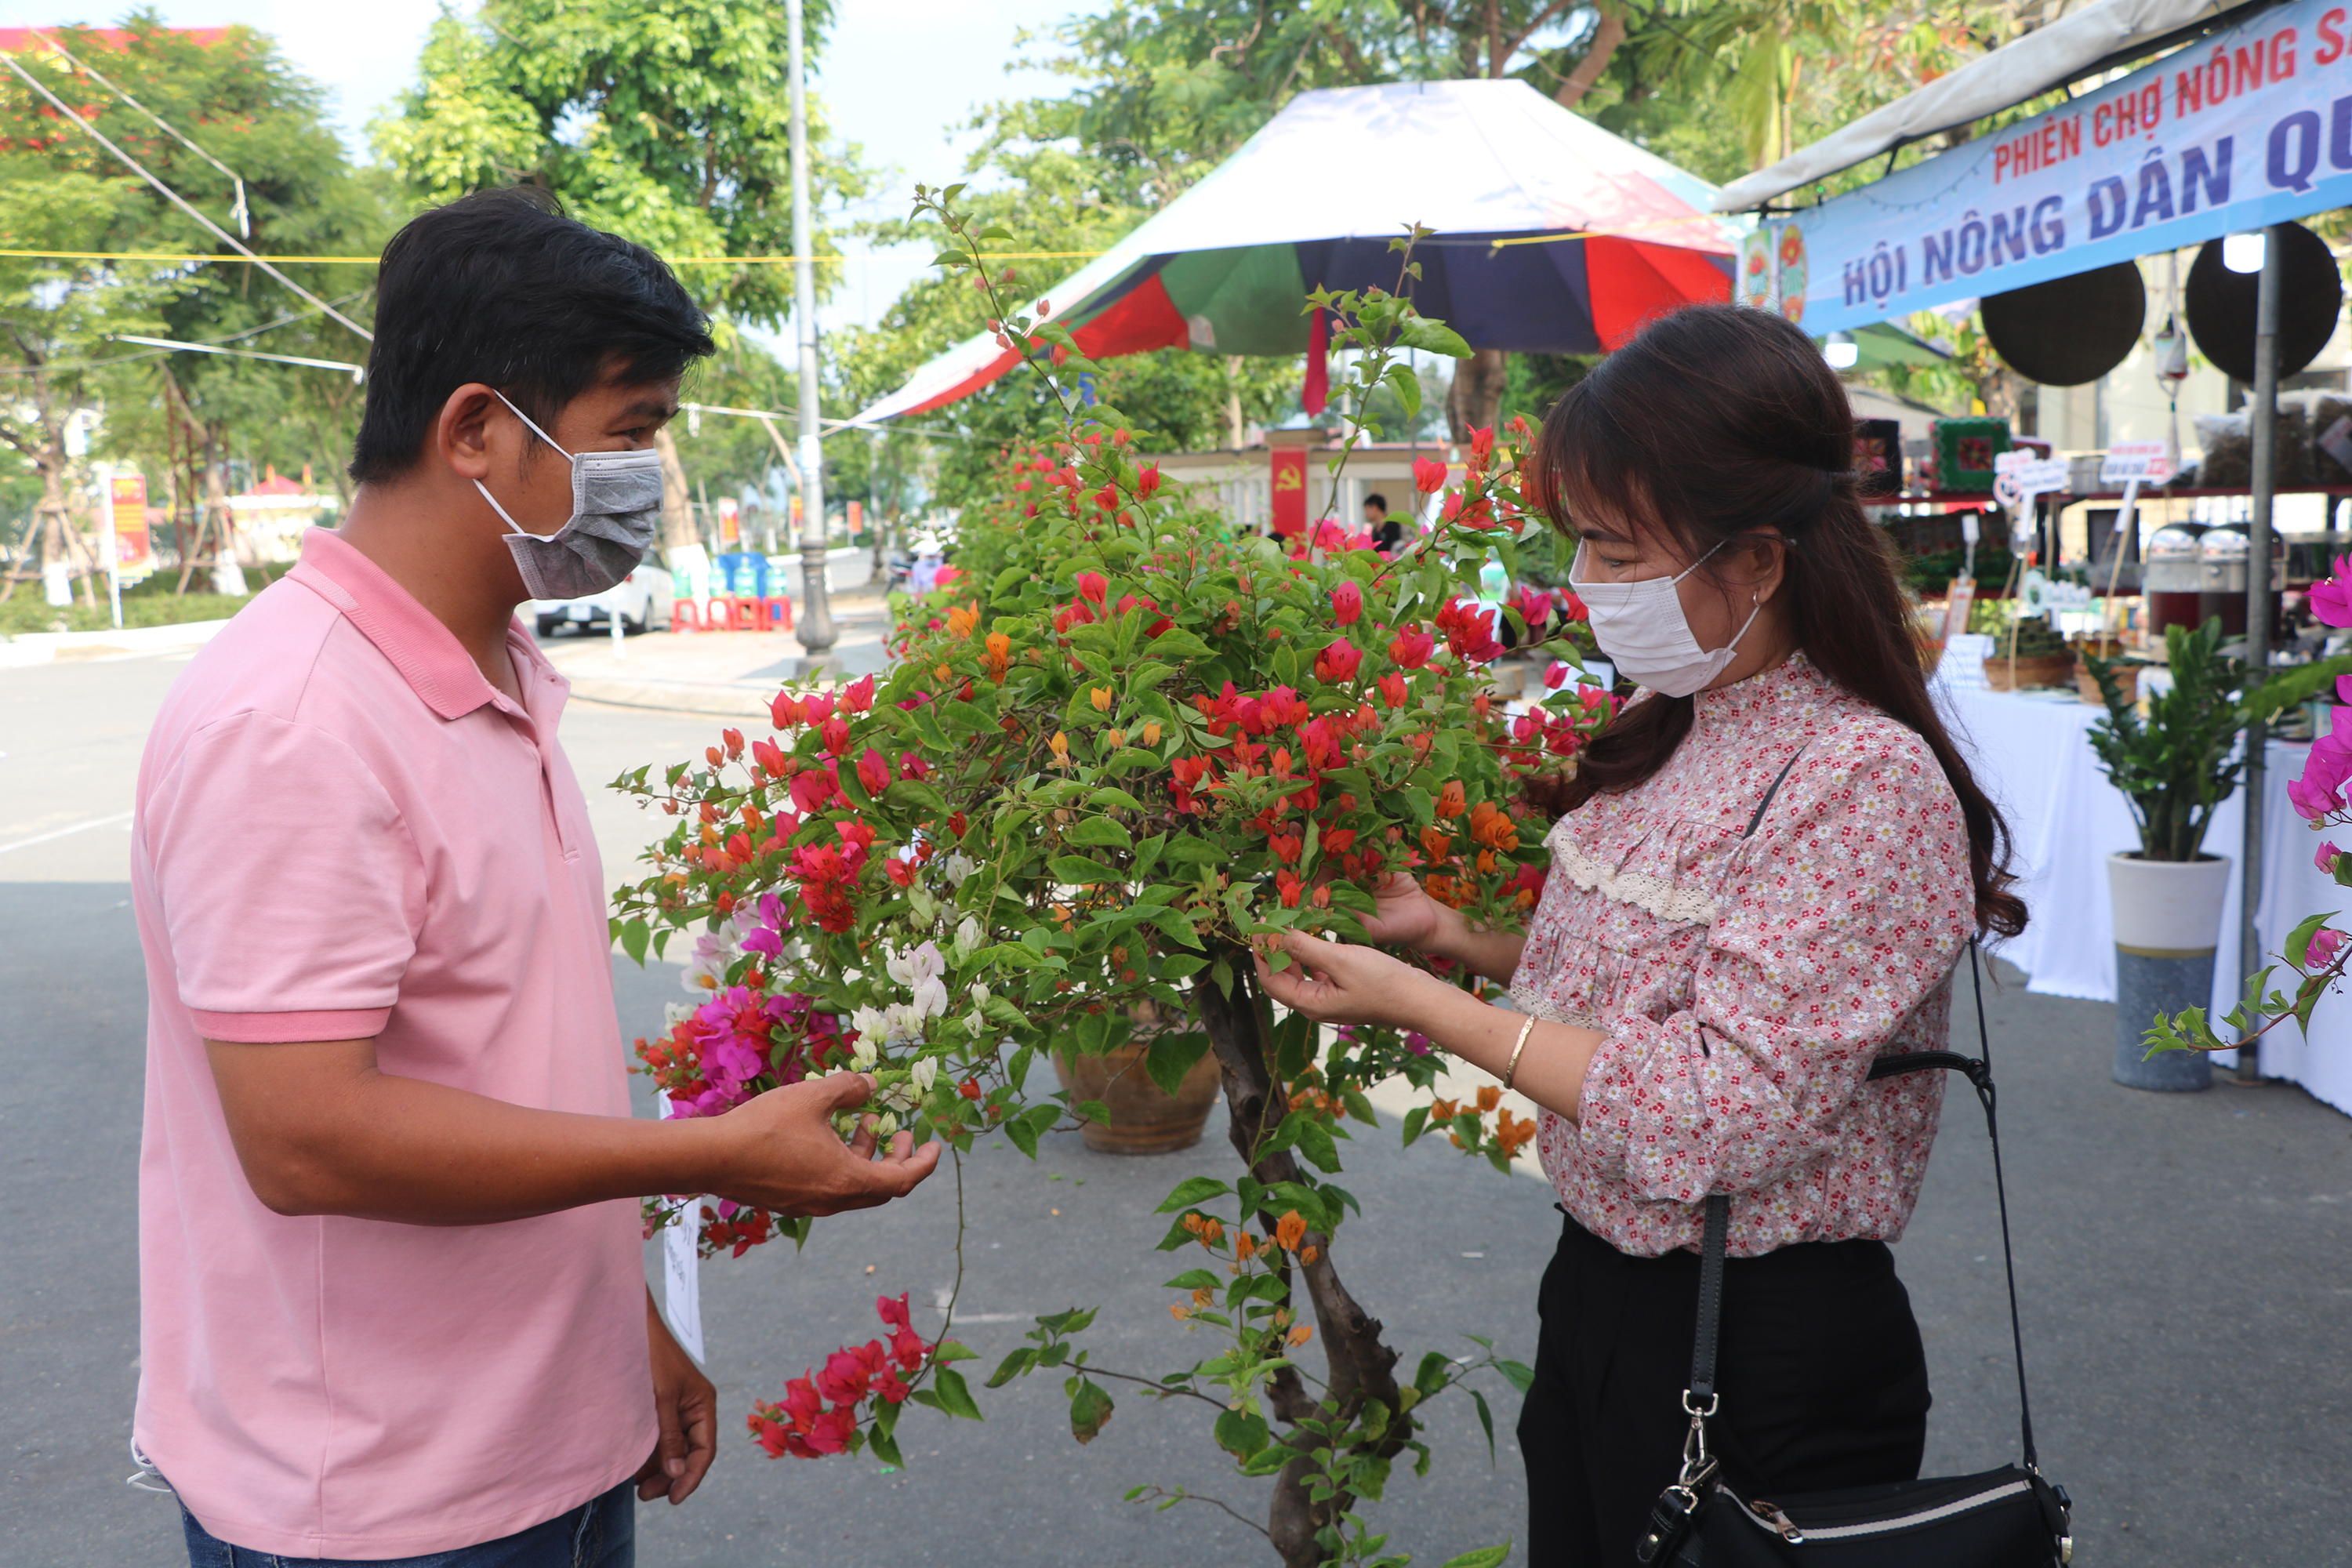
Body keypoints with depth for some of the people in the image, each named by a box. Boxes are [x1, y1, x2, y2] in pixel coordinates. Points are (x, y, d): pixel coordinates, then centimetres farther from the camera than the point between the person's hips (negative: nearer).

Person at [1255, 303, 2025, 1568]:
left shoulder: (1865, 782, -22)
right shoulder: (1675, 738, 3)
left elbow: (1716, 1115, -26)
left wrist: (1422, 1005, -23)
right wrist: (1466, 940, -4)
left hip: (1765, 1355, -7)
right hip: (1599, 1292, 8)